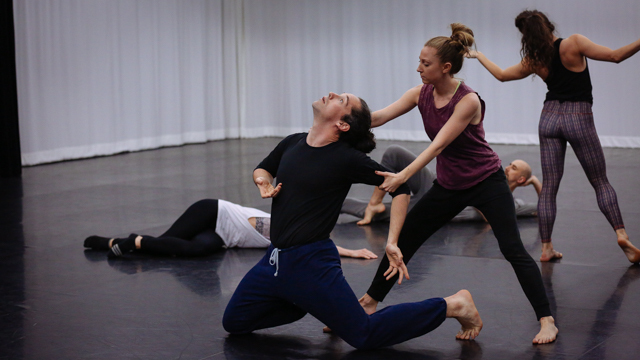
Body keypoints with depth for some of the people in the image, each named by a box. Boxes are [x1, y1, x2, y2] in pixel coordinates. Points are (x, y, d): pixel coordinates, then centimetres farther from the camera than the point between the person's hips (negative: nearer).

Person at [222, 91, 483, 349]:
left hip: (312, 263, -7)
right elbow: (262, 169, 25)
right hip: (274, 259, 7)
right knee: (233, 322, 13)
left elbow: (400, 187, -7)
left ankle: (452, 305, 3)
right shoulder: (292, 143, 5)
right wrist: (263, 181, 1)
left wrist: (392, 242, -13)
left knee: (364, 336, -11)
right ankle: (306, 304, 25)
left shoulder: (347, 159, -13)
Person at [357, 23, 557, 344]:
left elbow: (438, 145, -34)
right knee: (403, 238, 8)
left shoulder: (468, 101, -26)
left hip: (486, 182, -6)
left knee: (513, 249, -15)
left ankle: (546, 320, -9)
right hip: (449, 185, 6)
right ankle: (369, 302, 24)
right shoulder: (422, 93, -7)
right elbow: (378, 118, -16)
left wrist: (403, 176, -44)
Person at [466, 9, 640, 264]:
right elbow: (615, 56, -17)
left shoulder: (534, 60, 1)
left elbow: (501, 74, 17)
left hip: (550, 117, 3)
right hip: (579, 118, -3)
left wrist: (477, 55, 32)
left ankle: (546, 248, 5)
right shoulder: (573, 43, -12)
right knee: (600, 182, 7)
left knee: (549, 188, 6)